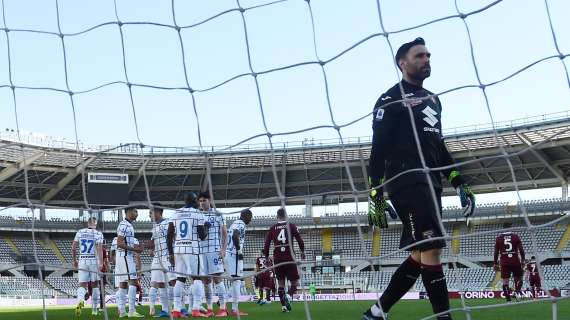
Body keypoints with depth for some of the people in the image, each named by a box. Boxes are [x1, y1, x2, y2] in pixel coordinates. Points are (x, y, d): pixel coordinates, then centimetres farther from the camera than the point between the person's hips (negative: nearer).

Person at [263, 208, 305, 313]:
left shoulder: (272, 228, 7)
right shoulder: (291, 226, 2)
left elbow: (266, 245, 6)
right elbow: (300, 240, -1)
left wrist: (267, 257, 18)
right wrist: (302, 251, 16)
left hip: (277, 259, 2)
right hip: (290, 258, -2)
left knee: (280, 282, 13)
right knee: (294, 282, 6)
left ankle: (284, 306, 6)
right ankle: (289, 296, -24)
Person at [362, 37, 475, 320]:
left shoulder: (433, 99, 23)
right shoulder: (390, 100, -1)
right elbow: (378, 151, -6)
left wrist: (459, 183, 19)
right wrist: (375, 197, -13)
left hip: (431, 183, 8)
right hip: (406, 180, -8)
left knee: (420, 256, 5)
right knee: (431, 249, -17)